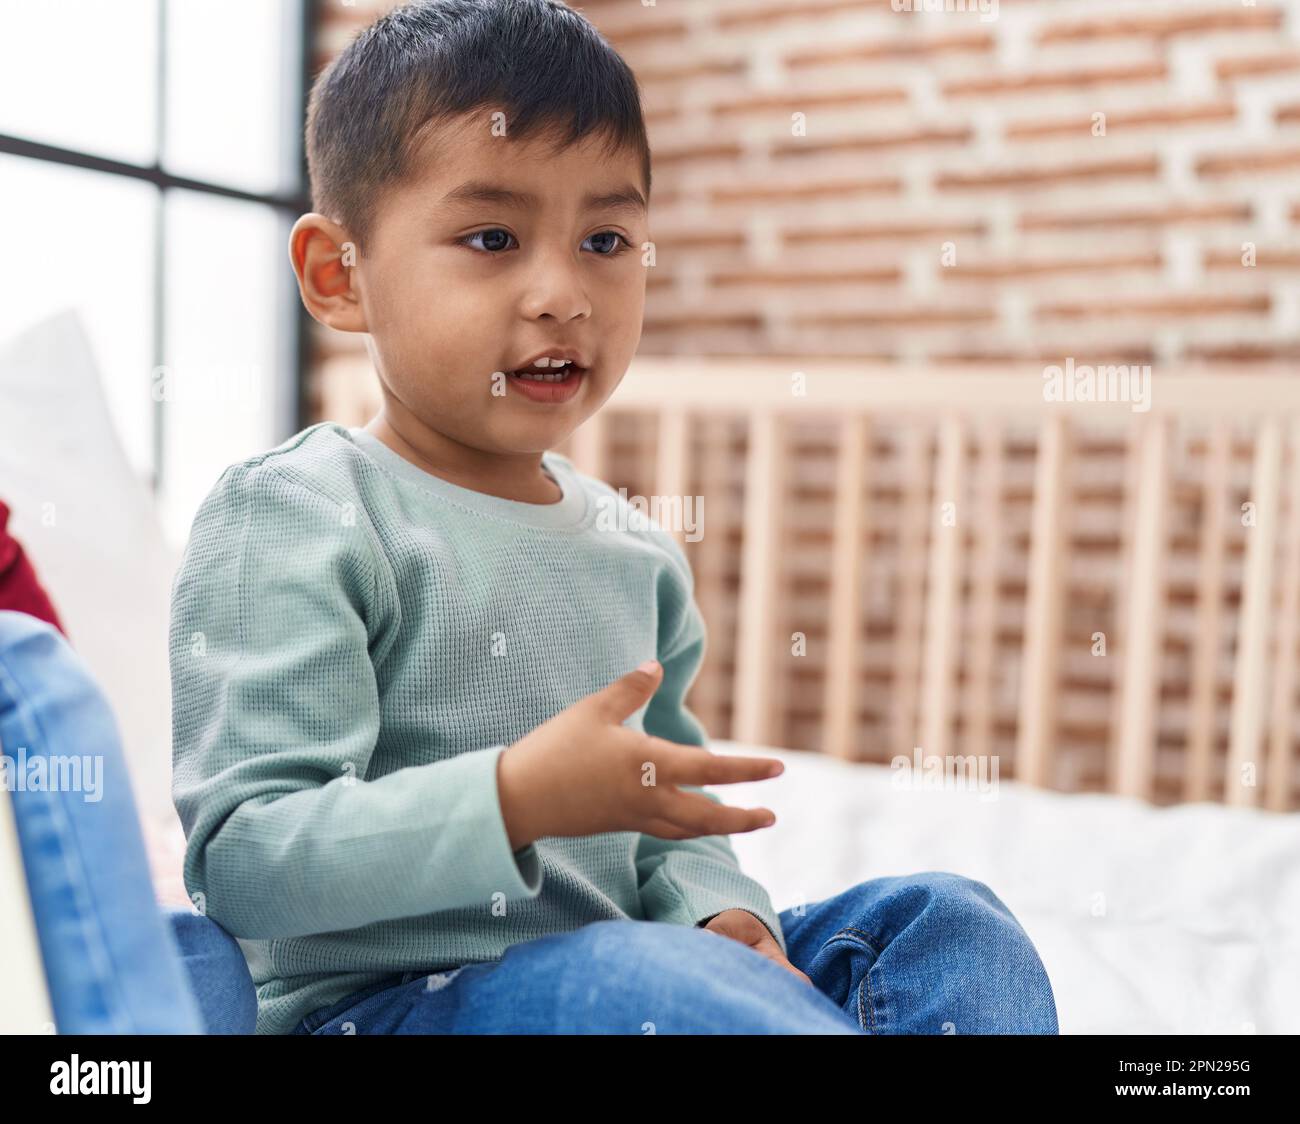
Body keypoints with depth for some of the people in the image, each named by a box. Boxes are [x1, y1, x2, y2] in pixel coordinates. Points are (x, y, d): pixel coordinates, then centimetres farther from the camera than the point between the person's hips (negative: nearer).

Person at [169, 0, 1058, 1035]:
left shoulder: (638, 552, 10)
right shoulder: (291, 520, -13)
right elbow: (239, 860, -19)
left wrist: (717, 912, -3)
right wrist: (516, 799, -29)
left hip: (616, 972, 7)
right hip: (378, 998, -6)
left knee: (950, 925, -3)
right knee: (662, 988, -35)